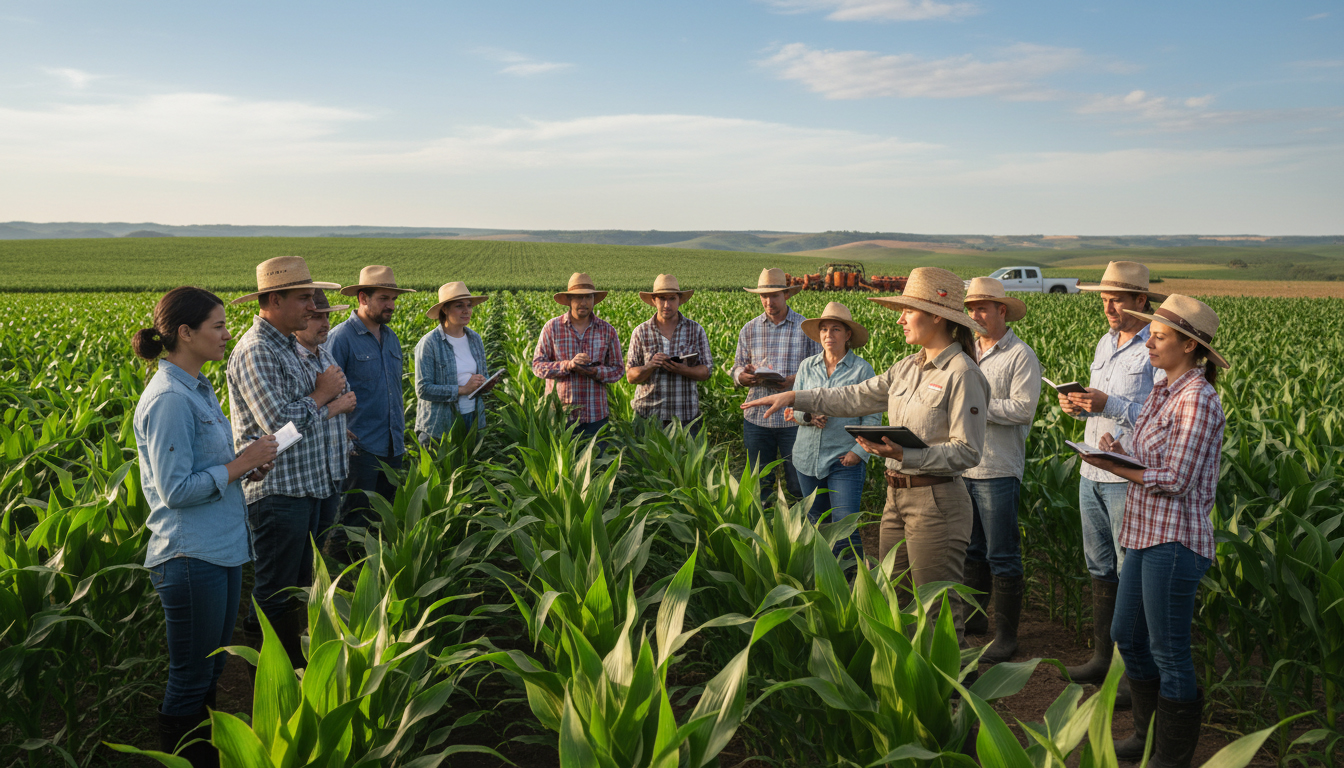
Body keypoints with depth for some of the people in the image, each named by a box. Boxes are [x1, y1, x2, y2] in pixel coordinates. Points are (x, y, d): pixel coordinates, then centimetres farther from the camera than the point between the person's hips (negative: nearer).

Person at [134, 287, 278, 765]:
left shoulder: (197, 389, 10)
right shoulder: (169, 399, -20)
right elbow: (175, 490, -22)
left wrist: (244, 468, 4)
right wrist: (238, 464, -17)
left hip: (221, 550, 10)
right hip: (190, 558, -10)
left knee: (212, 670, 21)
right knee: (190, 678, 5)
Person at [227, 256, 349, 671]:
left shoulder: (287, 346, 14)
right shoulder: (255, 352, -18)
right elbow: (278, 424, -26)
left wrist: (328, 401, -4)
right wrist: (322, 396, -11)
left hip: (305, 488, 10)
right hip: (276, 492, -10)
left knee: (297, 586, 19)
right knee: (274, 597, 2)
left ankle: (295, 668, 32)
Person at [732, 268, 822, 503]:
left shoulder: (806, 327, 1)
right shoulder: (749, 329, 10)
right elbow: (737, 371, 11)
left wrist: (794, 380, -18)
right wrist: (745, 376, -14)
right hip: (757, 416, 3)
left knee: (799, 483, 1)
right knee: (759, 483, 11)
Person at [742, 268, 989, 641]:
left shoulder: (961, 373, -13)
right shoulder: (906, 368, 11)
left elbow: (968, 452, -16)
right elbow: (853, 398, 16)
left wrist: (905, 455, -25)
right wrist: (794, 397, 9)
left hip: (937, 501, -8)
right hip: (897, 496, 8)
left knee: (938, 611, -2)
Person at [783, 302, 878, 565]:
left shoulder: (862, 369, -3)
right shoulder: (807, 366, 8)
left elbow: (873, 417, -3)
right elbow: (792, 410, 9)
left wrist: (859, 451, -13)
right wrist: (808, 416, -13)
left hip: (845, 460, -4)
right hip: (808, 457, 4)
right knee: (814, 522, 14)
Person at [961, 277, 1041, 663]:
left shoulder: (1021, 356, -7)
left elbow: (1024, 410, -16)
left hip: (998, 469, -7)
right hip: (962, 467, 7)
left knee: (1002, 557, 0)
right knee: (970, 548, 16)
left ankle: (1005, 635, 9)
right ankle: (973, 618, 30)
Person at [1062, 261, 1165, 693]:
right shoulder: (1105, 344, 14)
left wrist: (1109, 405, -27)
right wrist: (1078, 405, 0)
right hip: (1093, 473, 8)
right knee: (1100, 571, 16)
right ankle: (1102, 659, 29)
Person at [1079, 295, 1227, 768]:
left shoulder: (1198, 400, -16)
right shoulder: (1163, 392, 11)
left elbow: (1177, 479, -20)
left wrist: (1114, 466, -14)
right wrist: (1119, 451, -3)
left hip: (1175, 539, -9)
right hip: (1146, 533, 9)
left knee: (1169, 651, 3)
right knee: (1128, 637, 18)